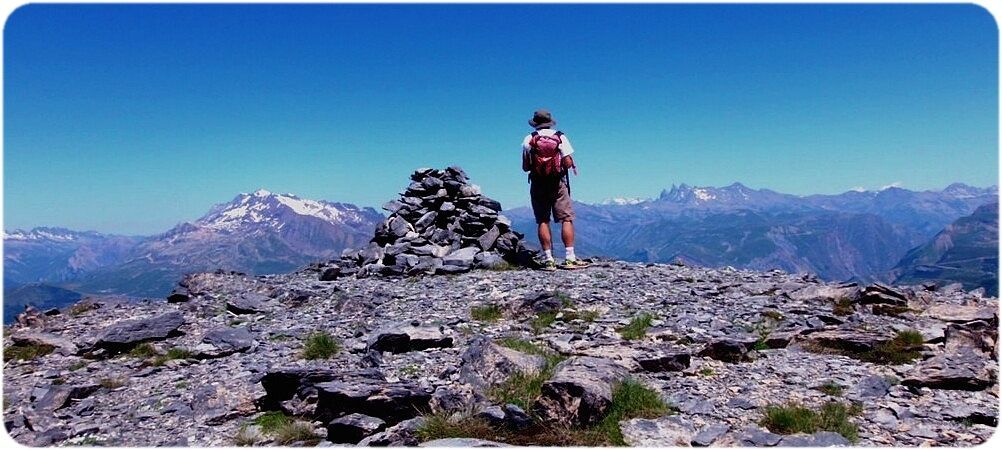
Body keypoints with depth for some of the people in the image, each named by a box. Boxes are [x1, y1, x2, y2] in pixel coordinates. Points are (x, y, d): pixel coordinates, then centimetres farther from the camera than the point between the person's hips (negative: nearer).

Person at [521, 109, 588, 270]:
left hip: (538, 185, 1)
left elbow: (525, 167, 1)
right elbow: (568, 163, -7)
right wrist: (573, 165, 15)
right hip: (558, 184, -1)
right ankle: (570, 258, -4)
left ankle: (548, 259, 2)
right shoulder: (560, 137, -1)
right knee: (567, 219, 2)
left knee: (543, 221, 5)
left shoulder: (528, 140, 1)